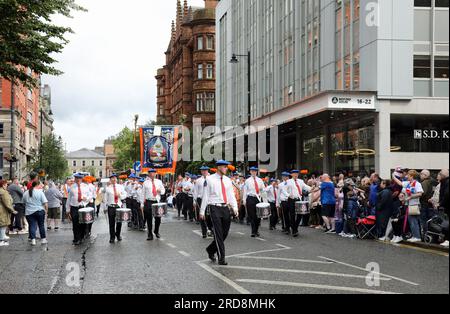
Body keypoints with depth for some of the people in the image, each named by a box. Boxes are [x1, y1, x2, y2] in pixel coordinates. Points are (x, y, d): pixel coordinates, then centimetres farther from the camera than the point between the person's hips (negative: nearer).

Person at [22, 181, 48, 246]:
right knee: (41, 225, 8)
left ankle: (33, 240, -3)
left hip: (29, 212, 3)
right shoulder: (40, 192, -6)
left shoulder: (25, 193, 7)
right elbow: (45, 203, -10)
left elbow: (24, 203, 14)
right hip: (39, 211, -2)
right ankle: (43, 239, 13)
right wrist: (46, 210, 0)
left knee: (32, 226, 4)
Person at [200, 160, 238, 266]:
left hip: (226, 208, 6)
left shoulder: (227, 180, 12)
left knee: (225, 233, 9)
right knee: (218, 234, -6)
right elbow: (205, 196, -1)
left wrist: (235, 207, -2)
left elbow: (231, 195, 12)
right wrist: (202, 211, -3)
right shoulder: (210, 180, -3)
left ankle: (211, 250, 31)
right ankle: (221, 258, -2)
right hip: (215, 208, -5)